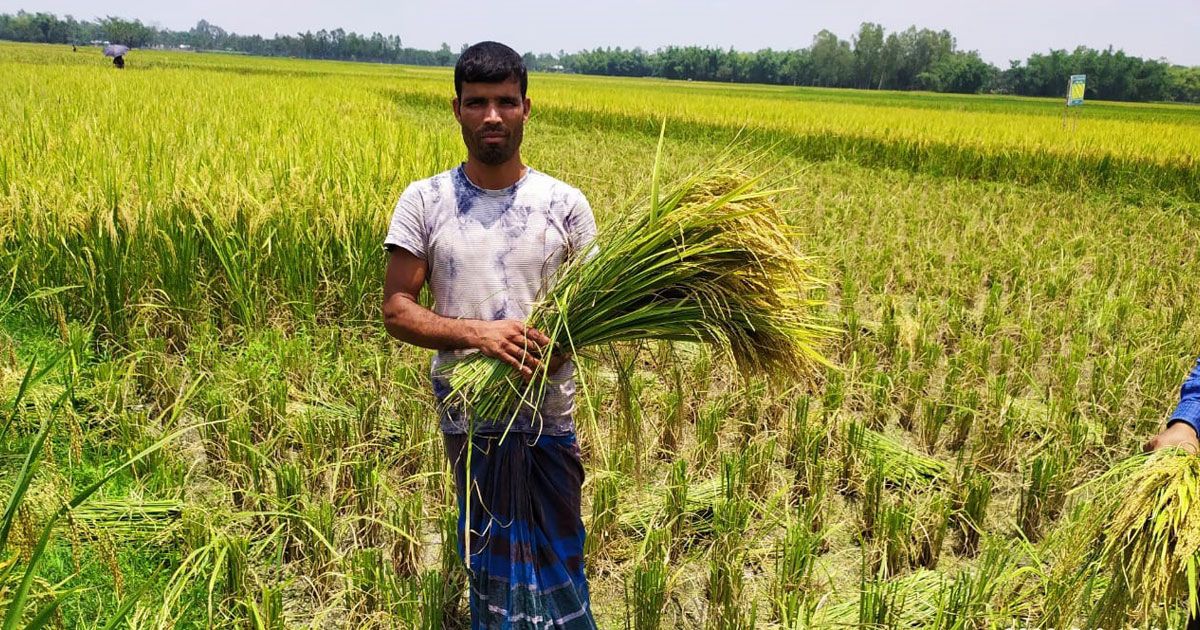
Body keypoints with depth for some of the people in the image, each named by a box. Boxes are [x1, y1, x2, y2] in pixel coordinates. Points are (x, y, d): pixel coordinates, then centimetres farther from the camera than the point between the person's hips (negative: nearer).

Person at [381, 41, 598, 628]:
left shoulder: (564, 203, -1)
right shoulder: (424, 201, -1)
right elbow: (395, 310, -4)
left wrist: (560, 344, -20)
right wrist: (476, 331, -21)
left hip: (550, 417, 1)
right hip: (470, 415, 0)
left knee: (556, 562, 7)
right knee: (491, 563, 9)